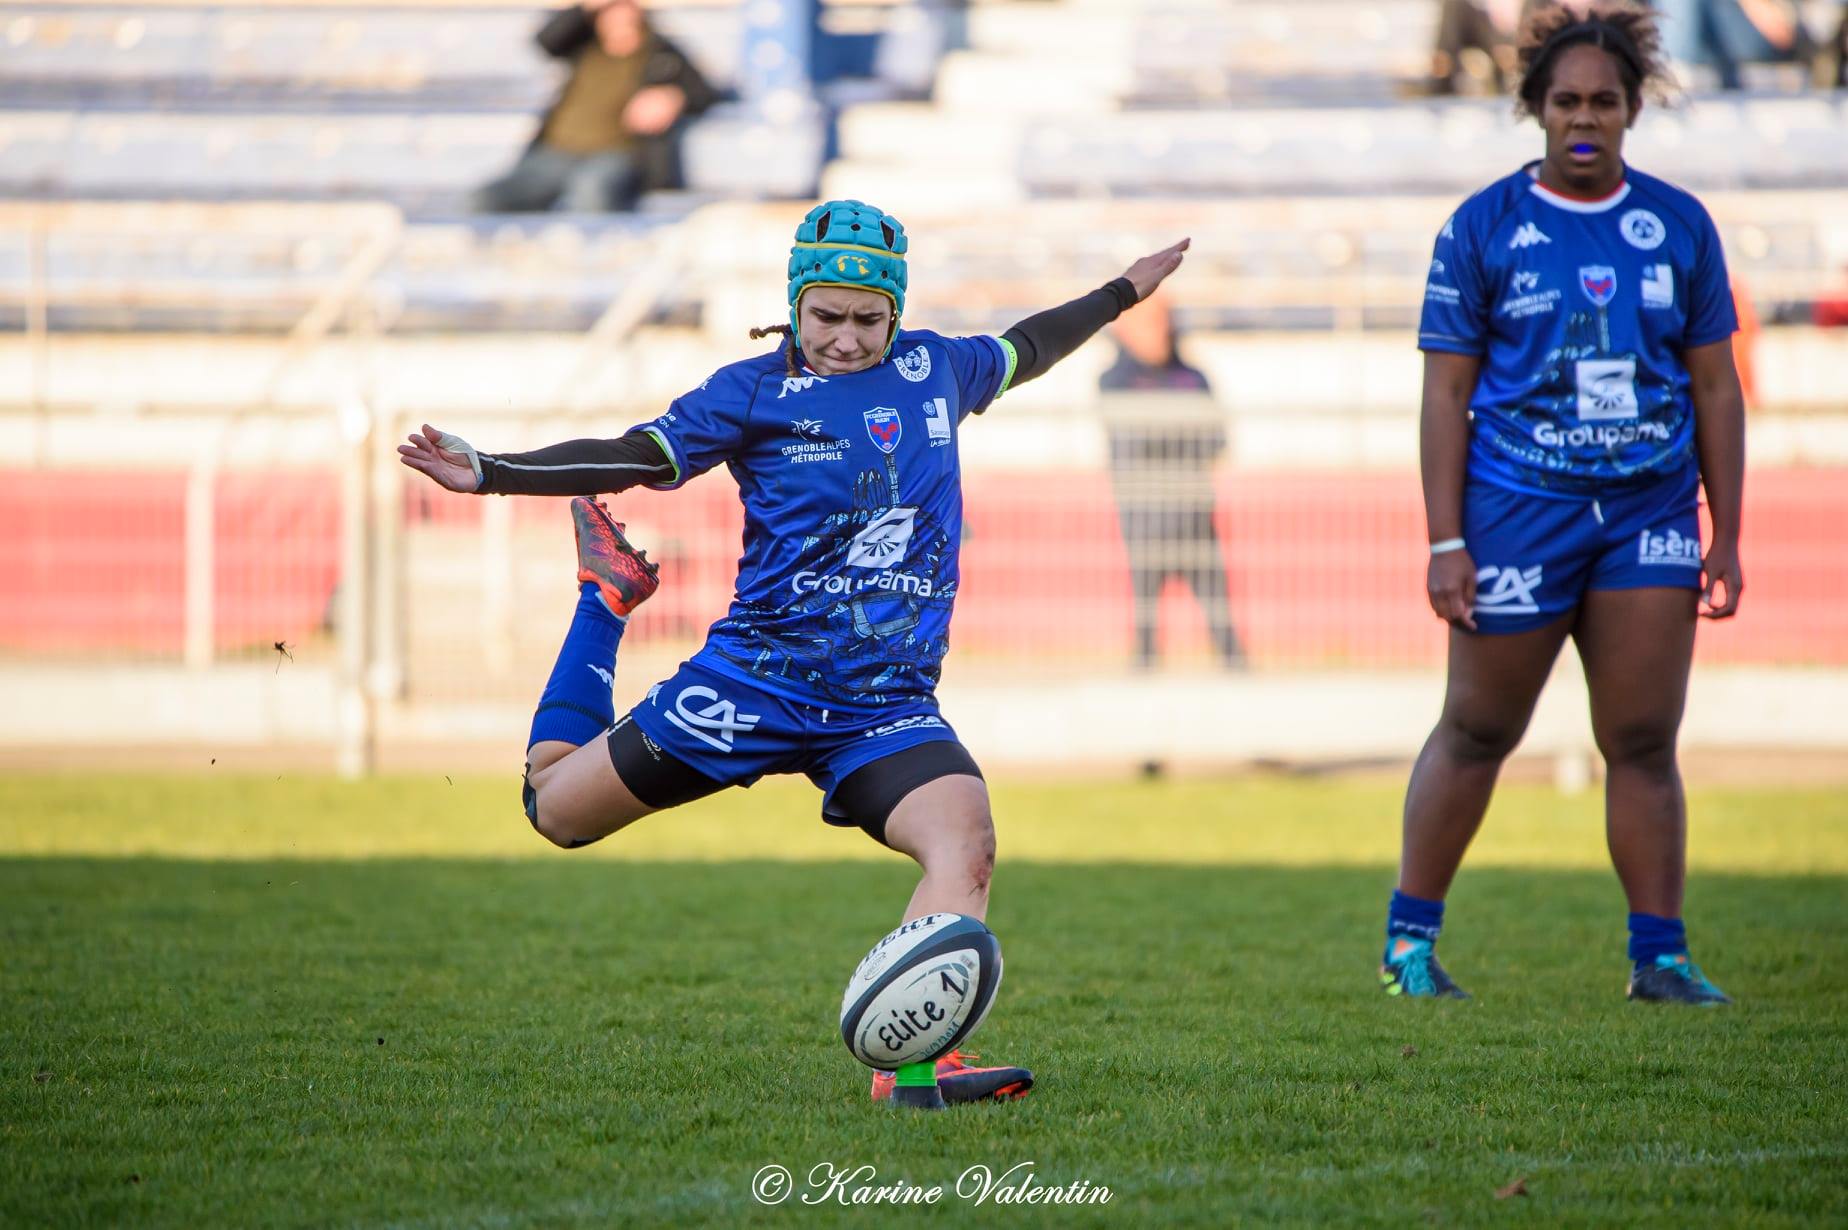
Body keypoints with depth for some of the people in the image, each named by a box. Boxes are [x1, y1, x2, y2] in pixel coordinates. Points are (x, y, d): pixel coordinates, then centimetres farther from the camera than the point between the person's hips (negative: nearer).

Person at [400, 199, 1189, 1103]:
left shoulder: (934, 369, 12)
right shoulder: (754, 393, 0)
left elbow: (1023, 351, 33)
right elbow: (633, 459, -5)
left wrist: (1123, 293, 45)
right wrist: (489, 475, -17)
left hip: (889, 703, 2)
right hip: (757, 680, -2)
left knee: (965, 841, -28)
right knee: (554, 808, 8)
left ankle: (913, 1064, -36)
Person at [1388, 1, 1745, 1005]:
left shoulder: (1679, 226, 7)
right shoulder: (1484, 228, -1)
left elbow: (1715, 386, 10)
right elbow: (1446, 392, -1)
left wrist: (1724, 538, 6)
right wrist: (1445, 540, -7)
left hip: (1651, 515, 2)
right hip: (1517, 509, -2)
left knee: (1644, 741, -1)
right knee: (1478, 732, 2)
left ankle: (1659, 956, 4)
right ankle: (1409, 939, 14)